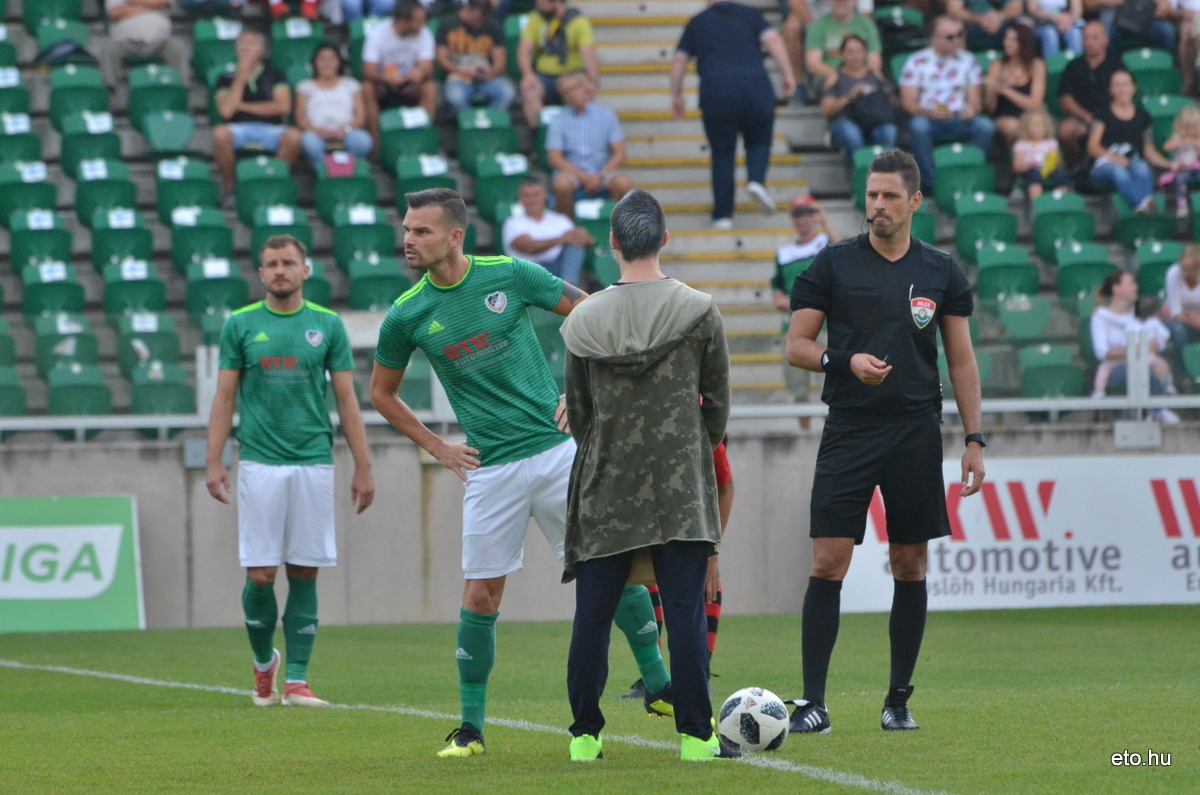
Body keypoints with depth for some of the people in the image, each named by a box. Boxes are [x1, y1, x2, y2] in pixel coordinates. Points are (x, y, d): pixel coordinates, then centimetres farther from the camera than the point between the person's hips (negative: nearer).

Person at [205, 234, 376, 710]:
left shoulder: (328, 326, 6)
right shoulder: (240, 325, 5)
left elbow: (347, 400, 7)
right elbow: (224, 398, 5)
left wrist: (363, 467, 3)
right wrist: (214, 462, -3)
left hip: (313, 461, 1)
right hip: (260, 462, -1)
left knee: (305, 573, 0)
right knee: (260, 575, -4)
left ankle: (296, 679, 3)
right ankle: (264, 662, 20)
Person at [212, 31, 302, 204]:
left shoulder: (274, 75, 17)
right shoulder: (227, 79, 16)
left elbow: (283, 106, 1)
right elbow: (226, 110, -1)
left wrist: (243, 106, 1)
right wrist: (241, 77, 1)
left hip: (270, 129, 0)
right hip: (239, 129, 0)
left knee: (293, 136, -34)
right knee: (220, 134, -36)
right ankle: (229, 188, -16)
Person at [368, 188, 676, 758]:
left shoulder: (510, 276, -5)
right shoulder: (407, 316, -2)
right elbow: (382, 393, 14)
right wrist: (436, 447, 6)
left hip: (557, 448, 0)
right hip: (490, 470, 0)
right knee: (481, 597, -3)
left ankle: (658, 686, 16)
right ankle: (471, 727, 9)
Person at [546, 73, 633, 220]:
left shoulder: (606, 115, 5)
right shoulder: (559, 121, 4)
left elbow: (619, 155, 2)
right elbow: (554, 158, -3)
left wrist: (599, 176, -13)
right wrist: (584, 177, -13)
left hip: (603, 171, 1)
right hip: (573, 173, -1)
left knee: (623, 182, -32)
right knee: (562, 183, -35)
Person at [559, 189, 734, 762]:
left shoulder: (583, 321, -1)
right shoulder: (699, 312, -4)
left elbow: (577, 412, 7)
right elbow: (718, 403, 4)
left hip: (605, 493, 1)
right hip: (681, 491, -1)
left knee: (593, 612, 6)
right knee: (685, 611, -1)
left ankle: (585, 735, 9)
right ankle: (695, 735, -2)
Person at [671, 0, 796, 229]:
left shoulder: (697, 23, 22)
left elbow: (679, 60, 18)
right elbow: (773, 40, 4)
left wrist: (676, 94, 27)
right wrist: (788, 74, 4)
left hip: (715, 89, 0)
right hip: (756, 86, 0)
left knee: (722, 153, 10)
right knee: (759, 142, 17)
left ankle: (723, 215, 4)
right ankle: (756, 180, -13)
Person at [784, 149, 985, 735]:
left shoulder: (941, 273, 7)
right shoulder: (833, 264, 3)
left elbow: (961, 359, 11)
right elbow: (796, 346, 3)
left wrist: (974, 438, 4)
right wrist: (844, 361, -16)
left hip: (916, 433, 2)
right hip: (848, 431, -2)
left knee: (910, 566, 4)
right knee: (828, 564, -8)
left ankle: (898, 700, 14)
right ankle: (812, 702, -6)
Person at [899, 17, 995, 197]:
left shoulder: (968, 61, 13)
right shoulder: (917, 62, 5)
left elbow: (975, 100, 9)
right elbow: (908, 102, -3)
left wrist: (971, 109, -16)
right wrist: (928, 112, -23)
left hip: (960, 120, 2)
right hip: (928, 119, -2)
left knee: (985, 126, -28)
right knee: (918, 126, -37)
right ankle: (929, 182, -28)